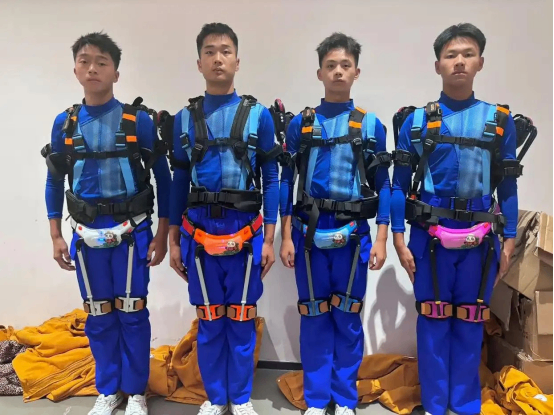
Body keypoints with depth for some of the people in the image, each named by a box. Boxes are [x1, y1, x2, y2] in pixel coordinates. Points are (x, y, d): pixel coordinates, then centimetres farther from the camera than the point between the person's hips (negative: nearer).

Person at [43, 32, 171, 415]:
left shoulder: (138, 120, -6)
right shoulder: (65, 123, 3)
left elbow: (163, 178, -2)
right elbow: (55, 181, 10)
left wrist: (162, 234, -4)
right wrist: (56, 236, 6)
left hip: (132, 230, -2)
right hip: (87, 233, 3)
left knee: (132, 313, 5)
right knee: (98, 315, 12)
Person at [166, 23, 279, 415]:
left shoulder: (258, 114, -1)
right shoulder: (184, 118, 5)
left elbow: (272, 178, 0)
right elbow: (179, 181, 8)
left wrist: (269, 239, -3)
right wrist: (174, 239, 8)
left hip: (245, 231, -1)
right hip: (199, 231, 2)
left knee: (241, 319, 10)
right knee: (209, 320, 12)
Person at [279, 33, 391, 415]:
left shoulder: (371, 125, 3)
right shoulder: (301, 123, 3)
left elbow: (383, 185, 3)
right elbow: (287, 181, 3)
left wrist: (381, 240, -3)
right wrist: (286, 237, -1)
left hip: (353, 232, 0)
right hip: (309, 231, 0)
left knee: (348, 318, 9)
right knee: (314, 317, 8)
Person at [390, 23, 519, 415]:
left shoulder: (500, 121, 4)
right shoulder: (417, 121, 0)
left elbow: (508, 186, 8)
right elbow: (400, 184, 1)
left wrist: (509, 241, 5)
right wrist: (399, 239, -3)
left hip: (479, 238, 1)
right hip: (430, 235, -1)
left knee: (470, 323, 11)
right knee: (433, 321, 8)